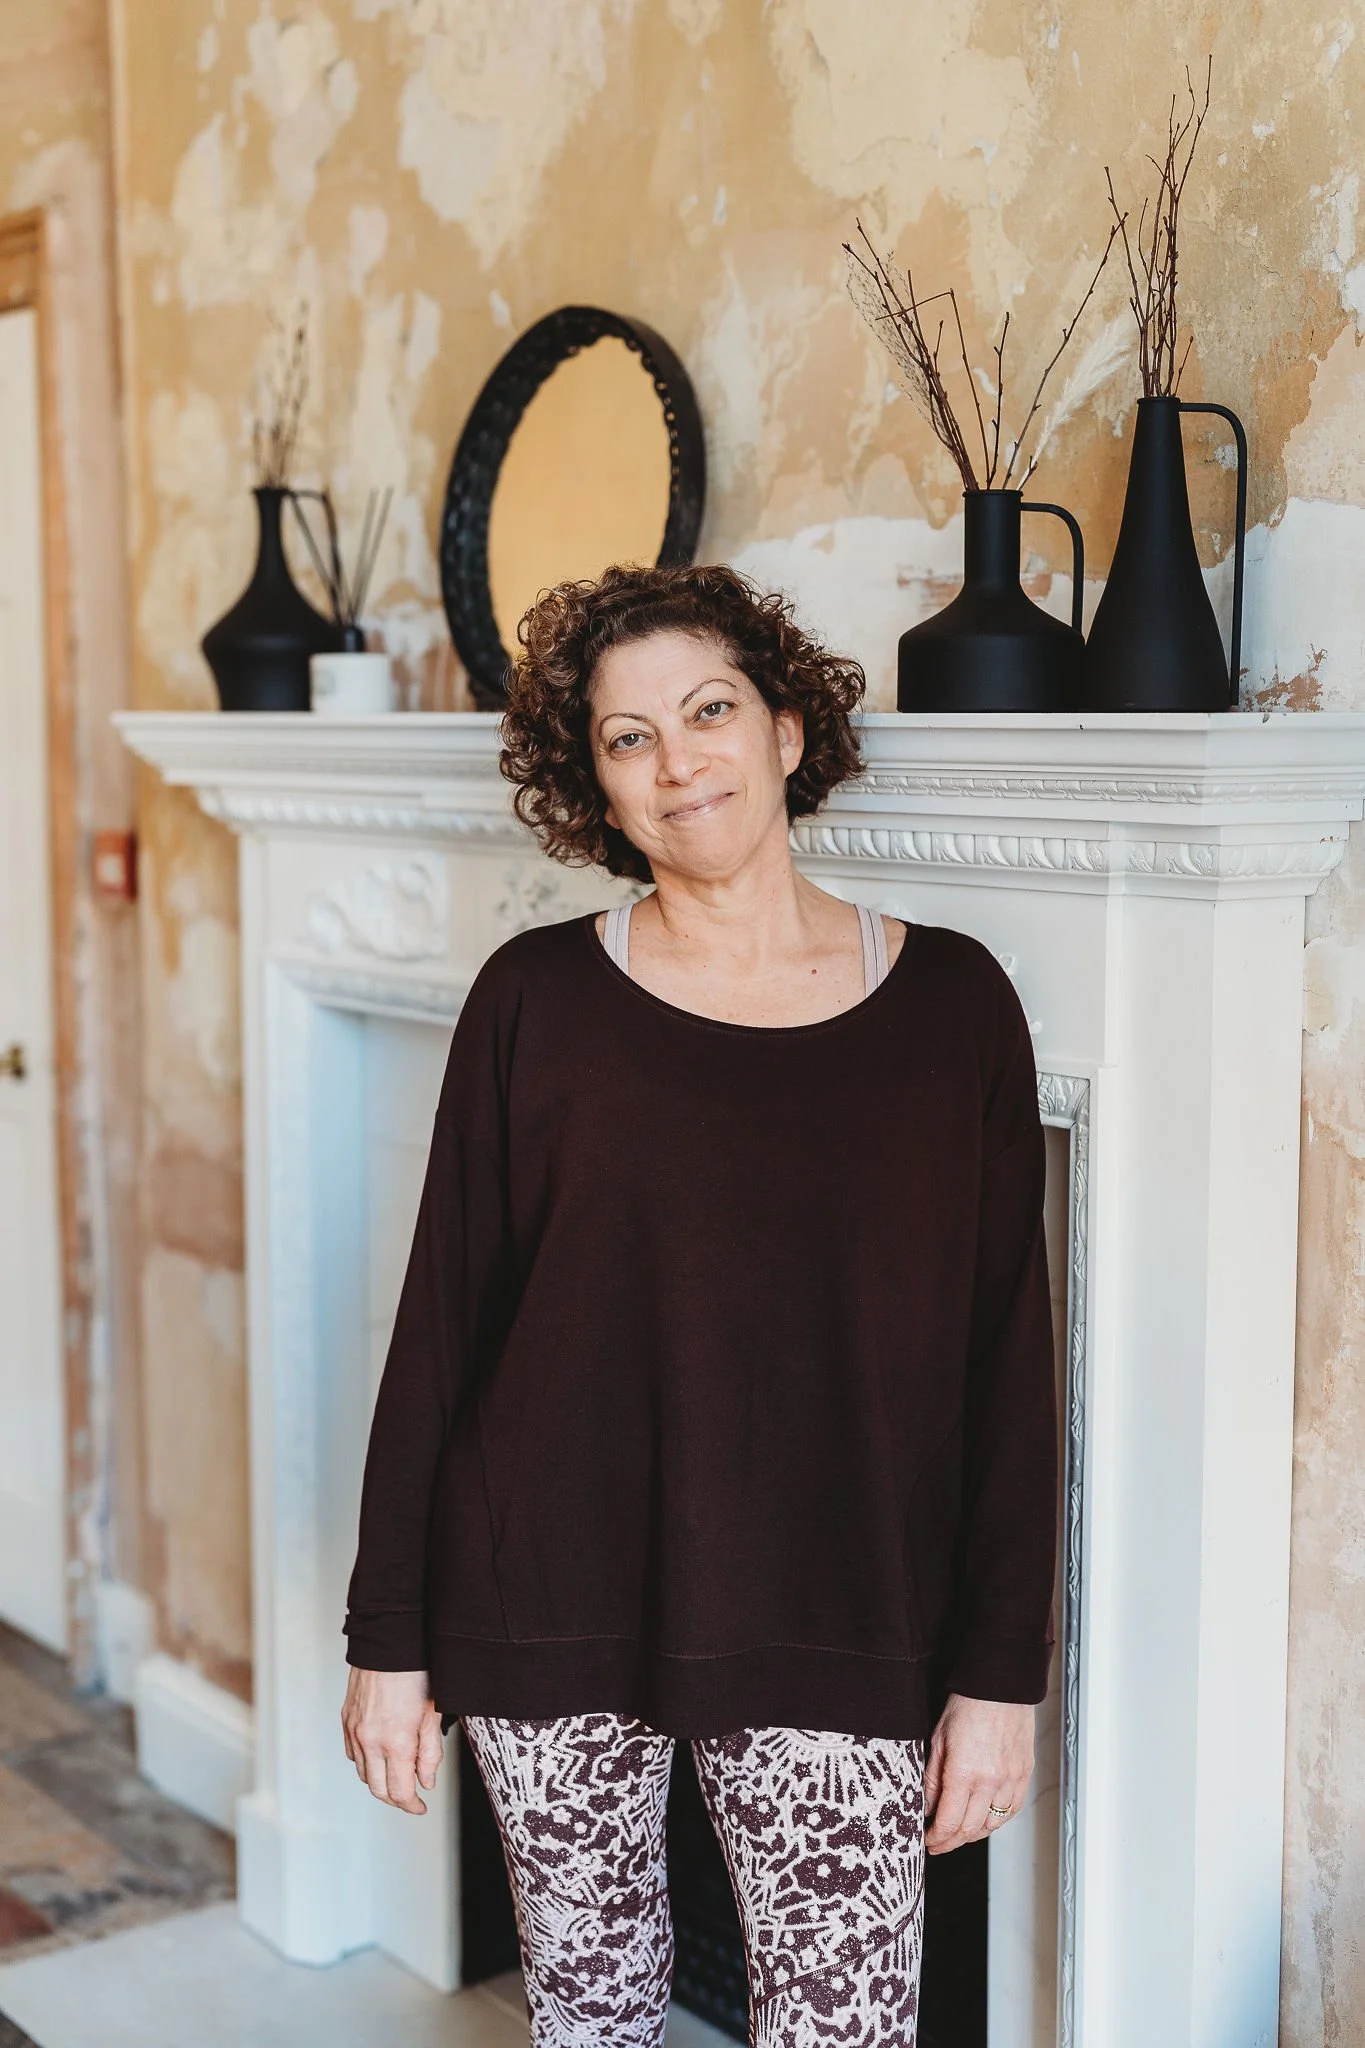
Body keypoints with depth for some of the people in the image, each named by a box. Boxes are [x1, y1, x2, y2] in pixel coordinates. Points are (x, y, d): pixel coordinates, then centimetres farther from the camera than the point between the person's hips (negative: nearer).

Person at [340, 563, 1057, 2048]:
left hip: (834, 1638, 0)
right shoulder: (537, 999, -3)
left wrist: (1003, 1671, -3)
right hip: (554, 1624, 1)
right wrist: (389, 1636, 0)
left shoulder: (952, 1003, -2)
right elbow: (441, 1327, 0)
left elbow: (1008, 1366, -1)